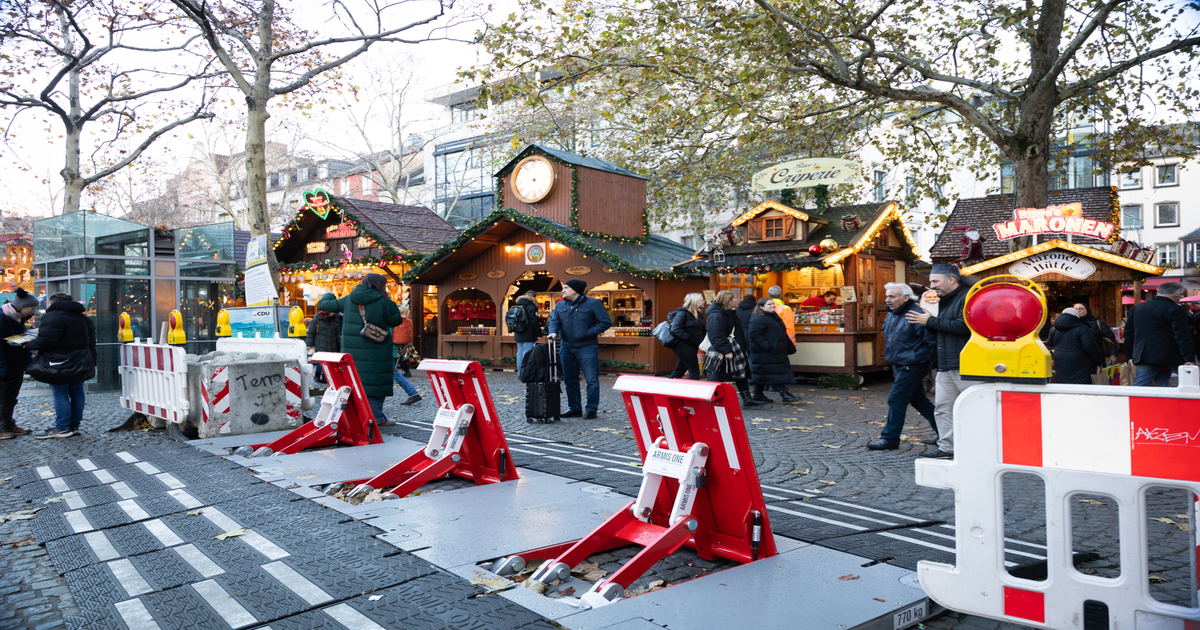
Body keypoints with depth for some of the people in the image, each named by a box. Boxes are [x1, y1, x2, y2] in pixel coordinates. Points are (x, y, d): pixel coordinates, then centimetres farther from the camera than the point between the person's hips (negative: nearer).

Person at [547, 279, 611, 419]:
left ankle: (592, 409, 6)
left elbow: (606, 322, -6)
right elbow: (554, 321, 4)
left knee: (592, 380, -5)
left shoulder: (593, 303, -4)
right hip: (566, 348, 5)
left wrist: (589, 333, -14)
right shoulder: (560, 306, 12)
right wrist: (553, 332, -19)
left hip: (587, 348, -5)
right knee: (570, 380, 10)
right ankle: (575, 408, 20)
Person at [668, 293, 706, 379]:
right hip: (682, 345, -9)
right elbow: (675, 330, -21)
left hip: (691, 347, 9)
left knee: (679, 371, 13)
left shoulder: (698, 313, 15)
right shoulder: (682, 313, -12)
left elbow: (702, 331, 17)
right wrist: (691, 340, -23)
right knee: (694, 371, -10)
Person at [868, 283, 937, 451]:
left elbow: (932, 341, -20)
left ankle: (889, 438, 0)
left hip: (911, 367, -10)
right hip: (900, 366, 10)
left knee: (896, 399, -8)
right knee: (918, 400, 16)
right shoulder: (890, 317, 11)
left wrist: (915, 359, -19)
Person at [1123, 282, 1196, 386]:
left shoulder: (1137, 308, 14)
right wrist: (1189, 359, -14)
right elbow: (1182, 336, -13)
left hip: (1144, 357, 5)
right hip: (1169, 357, -5)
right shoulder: (1175, 310, -7)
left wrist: (1130, 355, 23)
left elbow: (1128, 333, 18)